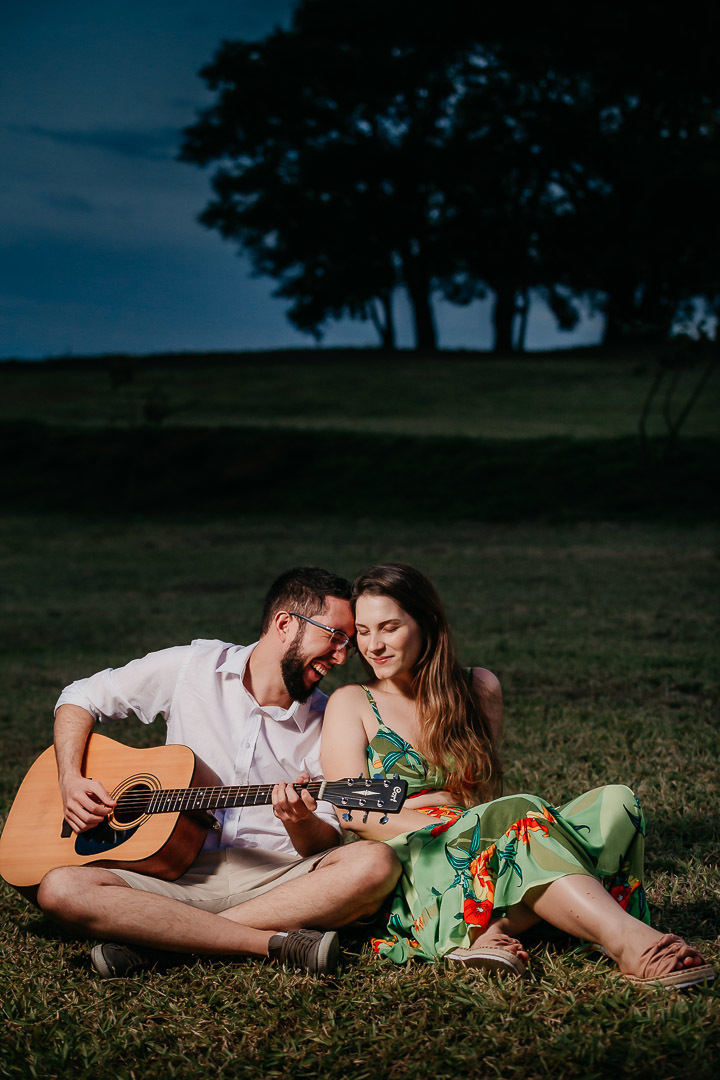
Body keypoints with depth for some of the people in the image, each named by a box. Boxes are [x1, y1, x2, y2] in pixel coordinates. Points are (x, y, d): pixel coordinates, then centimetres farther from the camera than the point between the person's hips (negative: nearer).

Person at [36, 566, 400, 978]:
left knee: (378, 864, -29)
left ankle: (151, 938, -27)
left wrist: (300, 822, -19)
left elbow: (327, 843, 5)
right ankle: (278, 942, -30)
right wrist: (71, 780, -3)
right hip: (179, 875, -1)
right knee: (60, 890, -28)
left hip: (275, 881, 1)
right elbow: (81, 697, 13)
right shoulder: (193, 667, 4)